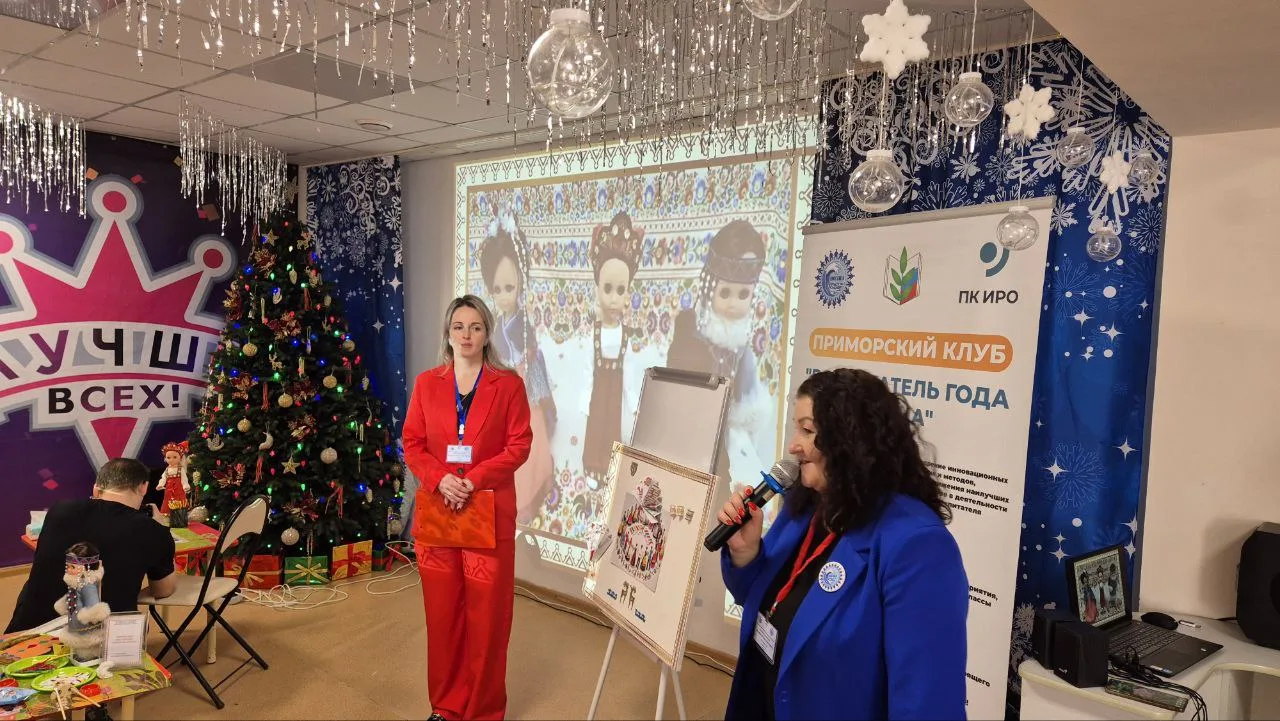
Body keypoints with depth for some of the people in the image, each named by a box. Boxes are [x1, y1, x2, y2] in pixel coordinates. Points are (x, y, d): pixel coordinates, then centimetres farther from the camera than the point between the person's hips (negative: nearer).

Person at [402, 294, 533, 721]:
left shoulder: (508, 384, 0)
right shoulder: (427, 383, 8)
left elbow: (519, 445, -4)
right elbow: (412, 444, 5)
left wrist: (473, 480, -16)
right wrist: (440, 479, -14)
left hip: (489, 510, -2)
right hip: (436, 507, 2)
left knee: (486, 613, 3)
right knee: (442, 610, 9)